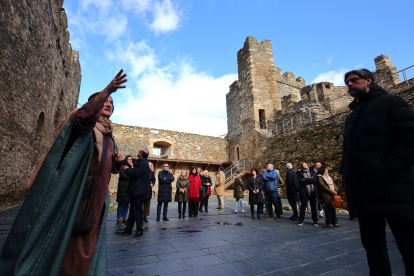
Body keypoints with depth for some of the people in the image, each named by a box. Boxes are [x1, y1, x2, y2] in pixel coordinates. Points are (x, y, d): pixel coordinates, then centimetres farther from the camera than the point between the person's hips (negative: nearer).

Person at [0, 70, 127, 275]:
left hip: (96, 199, 7)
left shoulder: (109, 137, 17)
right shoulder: (87, 124, -3)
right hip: (74, 190, -7)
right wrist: (107, 90, -42)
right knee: (61, 237, 0)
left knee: (85, 243, 13)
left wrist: (118, 160, 0)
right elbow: (84, 116, -30)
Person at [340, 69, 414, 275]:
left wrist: (391, 168, -20)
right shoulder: (352, 116, 21)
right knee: (372, 243, 15)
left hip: (393, 188, -6)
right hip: (363, 191, 7)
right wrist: (347, 174, 10)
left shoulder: (390, 102, 1)